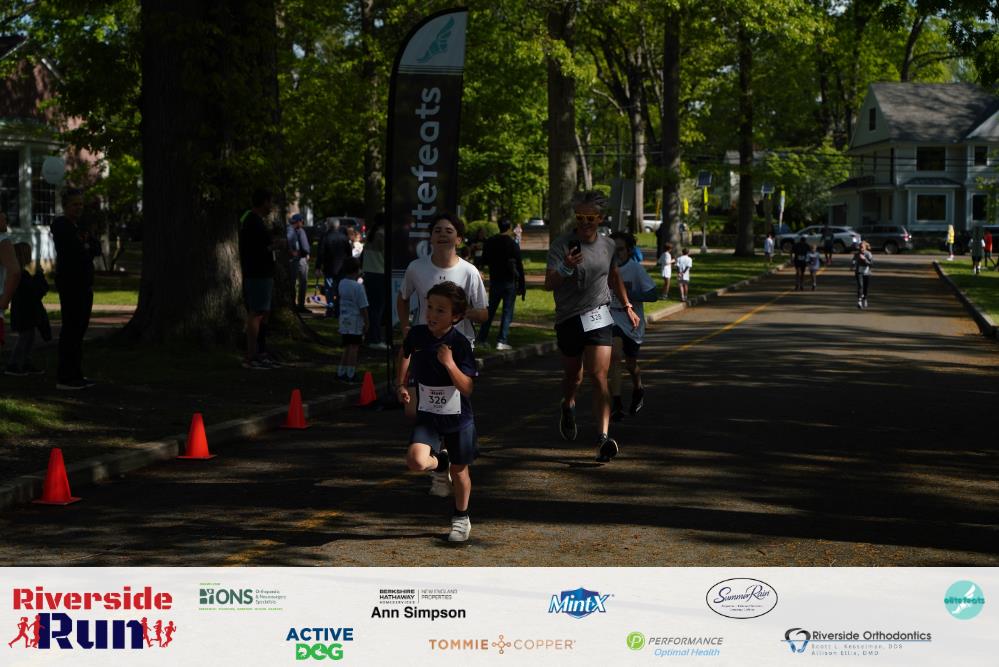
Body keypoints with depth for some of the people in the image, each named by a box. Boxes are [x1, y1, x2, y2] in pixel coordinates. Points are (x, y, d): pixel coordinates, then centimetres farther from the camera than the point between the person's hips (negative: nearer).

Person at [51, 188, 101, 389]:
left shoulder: (81, 227, 20)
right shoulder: (60, 225, -6)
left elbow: (97, 249, 8)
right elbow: (73, 249, -19)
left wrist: (85, 247, -10)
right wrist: (87, 248, -1)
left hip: (84, 285, 9)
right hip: (69, 283, -9)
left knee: (79, 329, 10)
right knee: (70, 329, -9)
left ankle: (75, 375, 15)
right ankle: (64, 378, -8)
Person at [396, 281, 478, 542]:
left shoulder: (460, 343, -17)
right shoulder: (417, 334, -8)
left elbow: (467, 389, -21)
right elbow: (405, 352, 19)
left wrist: (450, 363, -33)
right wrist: (401, 384, 17)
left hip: (458, 417, -2)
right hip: (427, 415, 2)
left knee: (459, 471, 13)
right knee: (416, 460, -23)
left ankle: (461, 518, 38)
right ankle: (439, 462, 13)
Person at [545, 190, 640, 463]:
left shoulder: (608, 245, 6)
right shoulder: (561, 245, -8)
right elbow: (549, 284, -18)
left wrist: (627, 306, 27)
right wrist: (565, 269, -37)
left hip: (598, 317, 1)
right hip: (568, 320, -1)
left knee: (598, 376, -13)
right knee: (573, 376, 14)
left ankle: (603, 437, -19)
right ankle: (568, 406, 49)